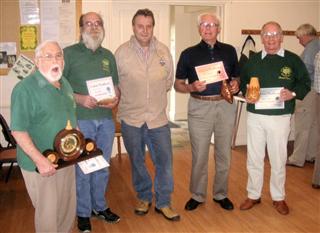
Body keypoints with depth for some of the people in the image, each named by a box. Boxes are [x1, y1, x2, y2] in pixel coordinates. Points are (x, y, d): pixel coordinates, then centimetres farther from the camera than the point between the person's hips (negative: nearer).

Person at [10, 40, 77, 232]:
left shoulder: (65, 84, 7)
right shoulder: (25, 89, -17)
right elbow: (18, 130, -20)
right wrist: (40, 160, -25)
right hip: (41, 165, -7)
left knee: (68, 209, 20)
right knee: (48, 213, 6)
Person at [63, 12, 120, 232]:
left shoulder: (108, 55, 11)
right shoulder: (69, 53, -3)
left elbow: (115, 86, 15)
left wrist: (116, 99, -6)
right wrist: (79, 98, -19)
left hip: (106, 119, 4)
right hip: (80, 120, -4)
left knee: (102, 167, 15)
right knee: (82, 168, 6)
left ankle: (100, 206, 33)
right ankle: (83, 212, 24)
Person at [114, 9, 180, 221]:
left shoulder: (164, 51, 1)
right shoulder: (121, 52, -6)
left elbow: (169, 81, 10)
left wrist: (155, 96, 5)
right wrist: (130, 100, -1)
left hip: (158, 118, 1)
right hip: (131, 118, -1)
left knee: (164, 162, 4)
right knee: (137, 162, 14)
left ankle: (163, 203, 23)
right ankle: (144, 198, 35)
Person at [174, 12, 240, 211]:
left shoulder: (229, 51, 7)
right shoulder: (189, 54, 2)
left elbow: (236, 77, 16)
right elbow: (178, 84, 3)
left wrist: (236, 85, -7)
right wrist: (192, 87, -17)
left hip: (225, 106, 2)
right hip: (199, 107, -2)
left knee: (224, 154, 10)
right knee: (199, 155, 5)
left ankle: (221, 194, 28)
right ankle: (197, 195, 23)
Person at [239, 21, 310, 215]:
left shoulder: (293, 60, 0)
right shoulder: (253, 60, 6)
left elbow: (305, 82, 6)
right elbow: (243, 81, 15)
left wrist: (293, 94, -13)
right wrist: (246, 93, -5)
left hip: (281, 117, -2)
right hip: (255, 117, 2)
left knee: (279, 159, 8)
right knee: (254, 158, 10)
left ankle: (279, 197, 27)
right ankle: (253, 195, 26)